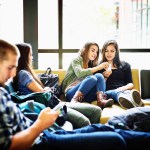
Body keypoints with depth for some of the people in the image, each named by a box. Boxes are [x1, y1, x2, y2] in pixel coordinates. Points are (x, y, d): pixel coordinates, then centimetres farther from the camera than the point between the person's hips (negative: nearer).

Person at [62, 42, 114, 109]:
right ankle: (74, 100, -37)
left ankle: (101, 100, -38)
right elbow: (79, 73, -17)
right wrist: (98, 67, -17)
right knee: (92, 78, -29)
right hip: (71, 93, -5)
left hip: (84, 95, 5)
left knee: (99, 76, -18)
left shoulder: (92, 64, 22)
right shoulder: (76, 60, 4)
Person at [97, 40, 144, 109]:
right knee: (116, 93, -39)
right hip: (107, 92, -1)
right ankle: (129, 98, -74)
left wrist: (124, 88, -10)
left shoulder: (125, 65, 24)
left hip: (122, 91, 1)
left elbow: (131, 84, 14)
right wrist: (103, 76, -4)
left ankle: (129, 99, -75)